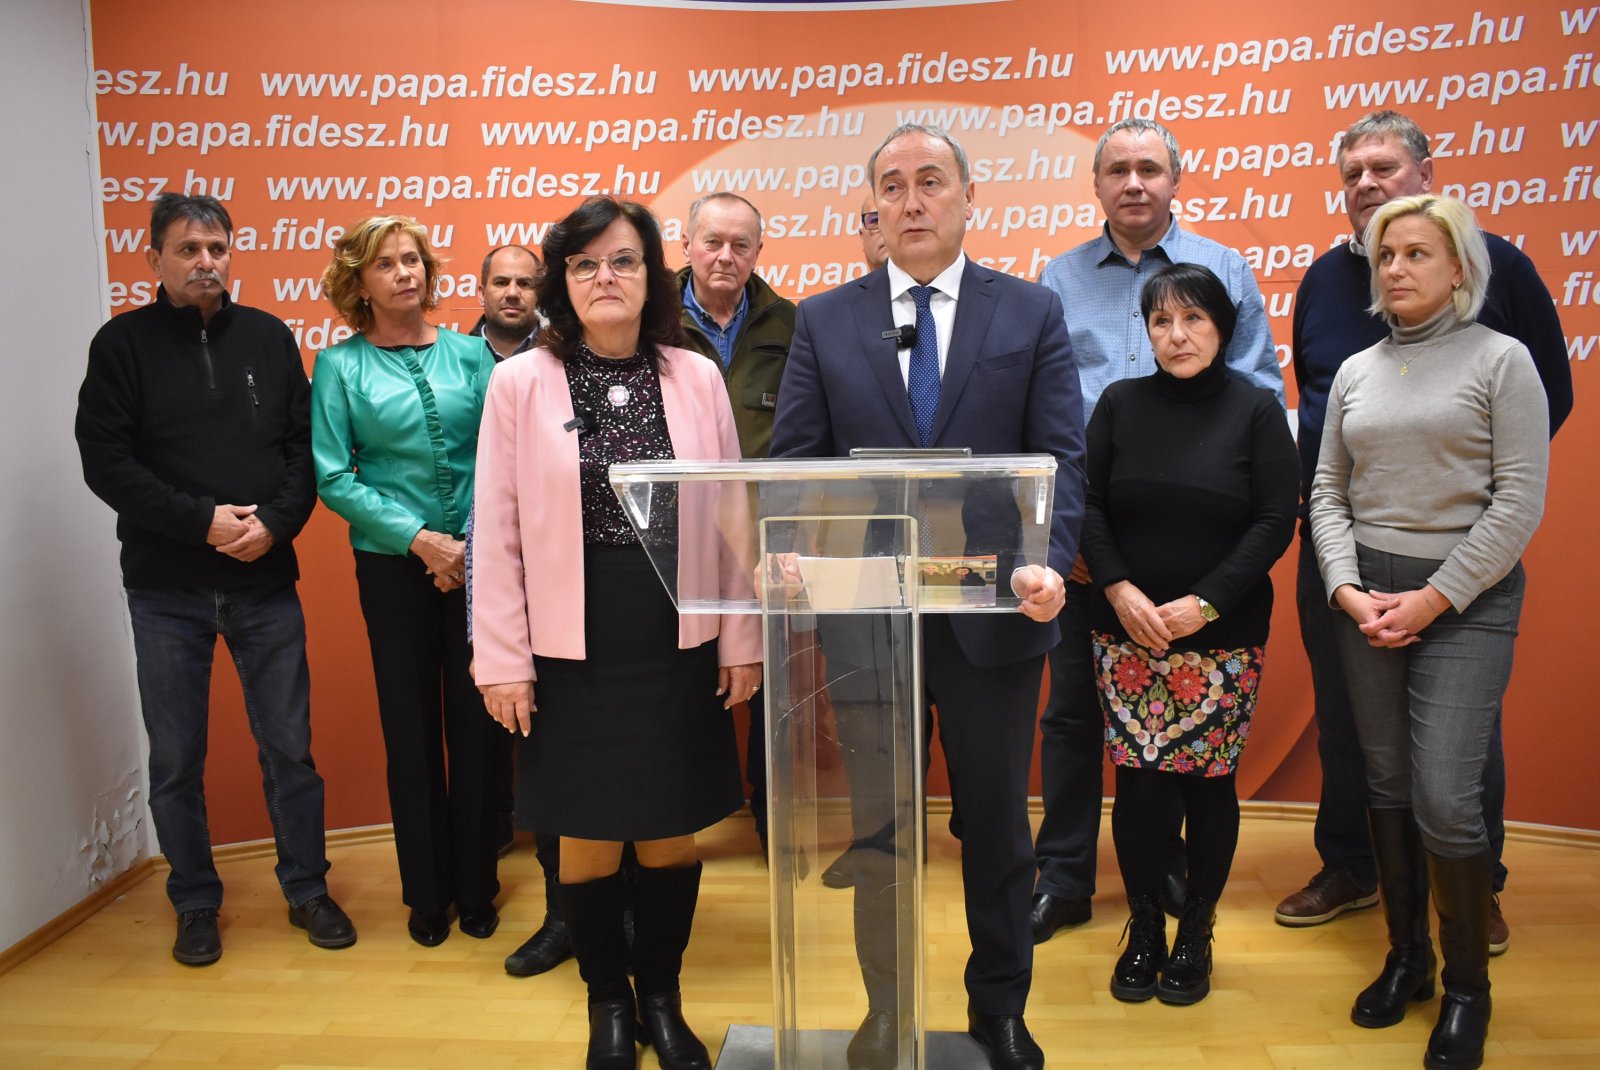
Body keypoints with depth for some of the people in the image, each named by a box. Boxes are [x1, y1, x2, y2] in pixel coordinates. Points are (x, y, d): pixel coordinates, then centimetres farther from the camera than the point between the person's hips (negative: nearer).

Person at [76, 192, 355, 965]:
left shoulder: (268, 337, 6)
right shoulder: (122, 344, 0)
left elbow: (304, 445, 3)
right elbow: (106, 462, -6)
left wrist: (275, 523, -13)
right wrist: (200, 520, -16)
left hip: (267, 582, 1)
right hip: (167, 590, -1)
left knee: (289, 747, 7)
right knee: (176, 759, 9)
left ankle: (307, 889, 23)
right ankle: (196, 905, 26)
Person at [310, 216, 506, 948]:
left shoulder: (470, 354, 4)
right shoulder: (340, 366, 0)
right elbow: (334, 479, -6)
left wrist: (474, 544, -11)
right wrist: (422, 540, -13)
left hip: (479, 559, 1)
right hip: (392, 566, -1)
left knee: (476, 723, 5)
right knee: (411, 729, 8)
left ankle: (475, 886, 23)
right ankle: (427, 892, 25)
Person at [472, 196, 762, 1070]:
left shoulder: (696, 377, 1)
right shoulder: (518, 382, -3)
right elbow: (498, 531, -2)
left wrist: (742, 640, 2)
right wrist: (503, 659, -4)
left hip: (678, 645, 1)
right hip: (572, 648, -1)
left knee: (672, 832, 11)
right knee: (586, 834, 11)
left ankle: (662, 997, 34)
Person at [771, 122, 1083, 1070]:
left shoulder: (1032, 313, 3)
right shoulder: (824, 320, 5)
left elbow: (1062, 456, -4)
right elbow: (794, 460, 0)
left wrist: (1050, 563, -21)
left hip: (993, 610, 0)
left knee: (996, 818, 14)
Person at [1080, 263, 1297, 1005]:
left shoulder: (1256, 410, 0)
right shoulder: (1120, 404, 4)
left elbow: (1275, 521, -4)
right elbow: (1089, 505, 3)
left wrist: (1204, 603, -13)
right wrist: (1118, 587, -11)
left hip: (1223, 638, -1)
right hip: (1126, 634, 1)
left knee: (1207, 781, 4)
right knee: (1139, 782, 1)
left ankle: (1196, 933, 23)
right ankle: (1144, 927, 20)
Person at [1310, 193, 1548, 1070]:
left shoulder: (1500, 360, -1)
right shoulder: (1355, 371, 11)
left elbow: (1520, 500, -8)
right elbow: (1327, 490, 10)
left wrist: (1435, 597, -12)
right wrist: (1347, 587, -5)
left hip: (1465, 600, -4)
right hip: (1365, 596, 4)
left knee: (1444, 799, -10)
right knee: (1387, 787, 9)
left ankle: (1467, 986, 12)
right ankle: (1406, 957, 26)